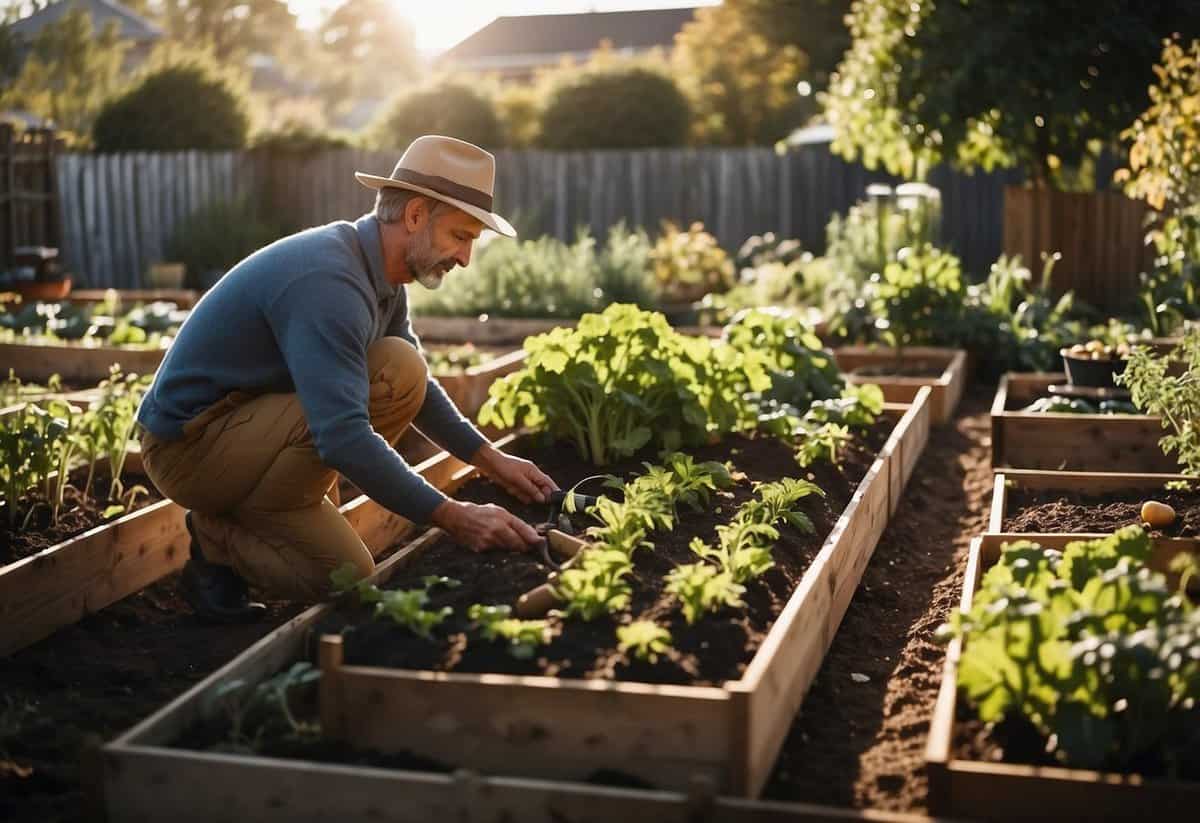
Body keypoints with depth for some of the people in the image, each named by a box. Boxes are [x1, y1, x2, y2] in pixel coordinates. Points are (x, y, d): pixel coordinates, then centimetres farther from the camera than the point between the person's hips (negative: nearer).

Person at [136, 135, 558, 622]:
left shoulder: (382, 276, 3)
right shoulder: (327, 280, -27)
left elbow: (420, 390, 16)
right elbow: (343, 437, -34)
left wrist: (492, 461, 6)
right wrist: (452, 516, -32)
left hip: (247, 426, 9)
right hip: (189, 447, -9)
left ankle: (236, 525, 5)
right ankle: (219, 537, -7)